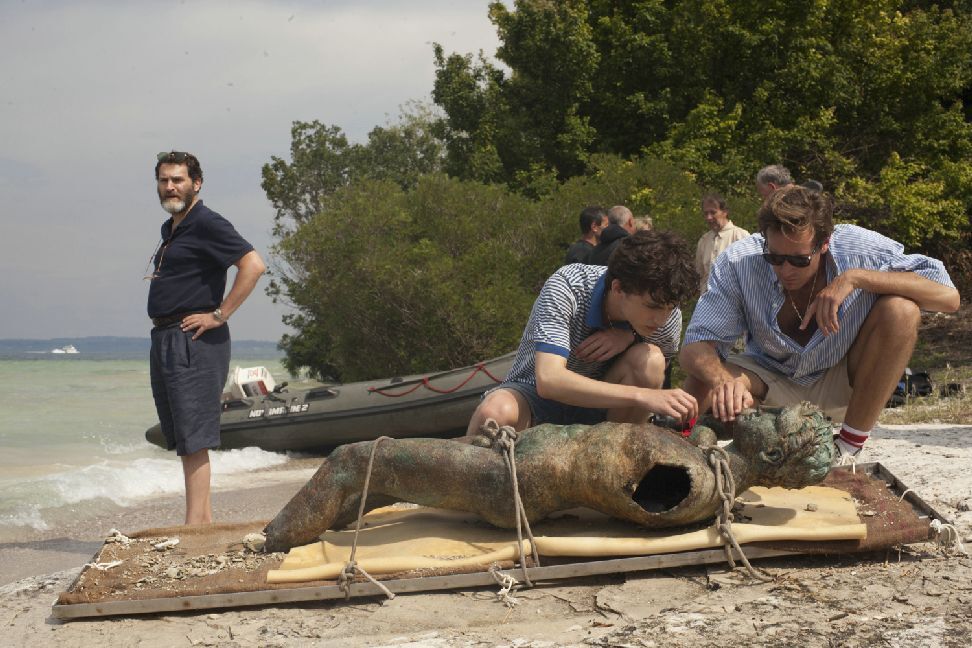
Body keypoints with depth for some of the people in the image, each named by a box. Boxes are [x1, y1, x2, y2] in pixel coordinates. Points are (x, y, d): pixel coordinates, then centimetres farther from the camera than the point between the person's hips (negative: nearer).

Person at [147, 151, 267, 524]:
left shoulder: (207, 224, -10)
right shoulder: (170, 230, 19)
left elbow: (253, 265, -21)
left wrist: (219, 315, -20)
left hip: (193, 341, -10)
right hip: (163, 339, 10)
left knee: (193, 439, -10)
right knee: (182, 439, 11)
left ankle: (194, 526, -10)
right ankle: (205, 520, 17)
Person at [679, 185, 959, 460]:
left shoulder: (859, 248, -23)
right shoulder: (738, 263, -24)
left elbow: (948, 297, -28)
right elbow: (696, 346, -26)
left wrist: (855, 277, -37)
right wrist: (724, 381, -50)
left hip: (844, 386, 0)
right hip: (773, 381, 0)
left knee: (901, 310, -28)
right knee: (704, 384, -31)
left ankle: (848, 447, -17)